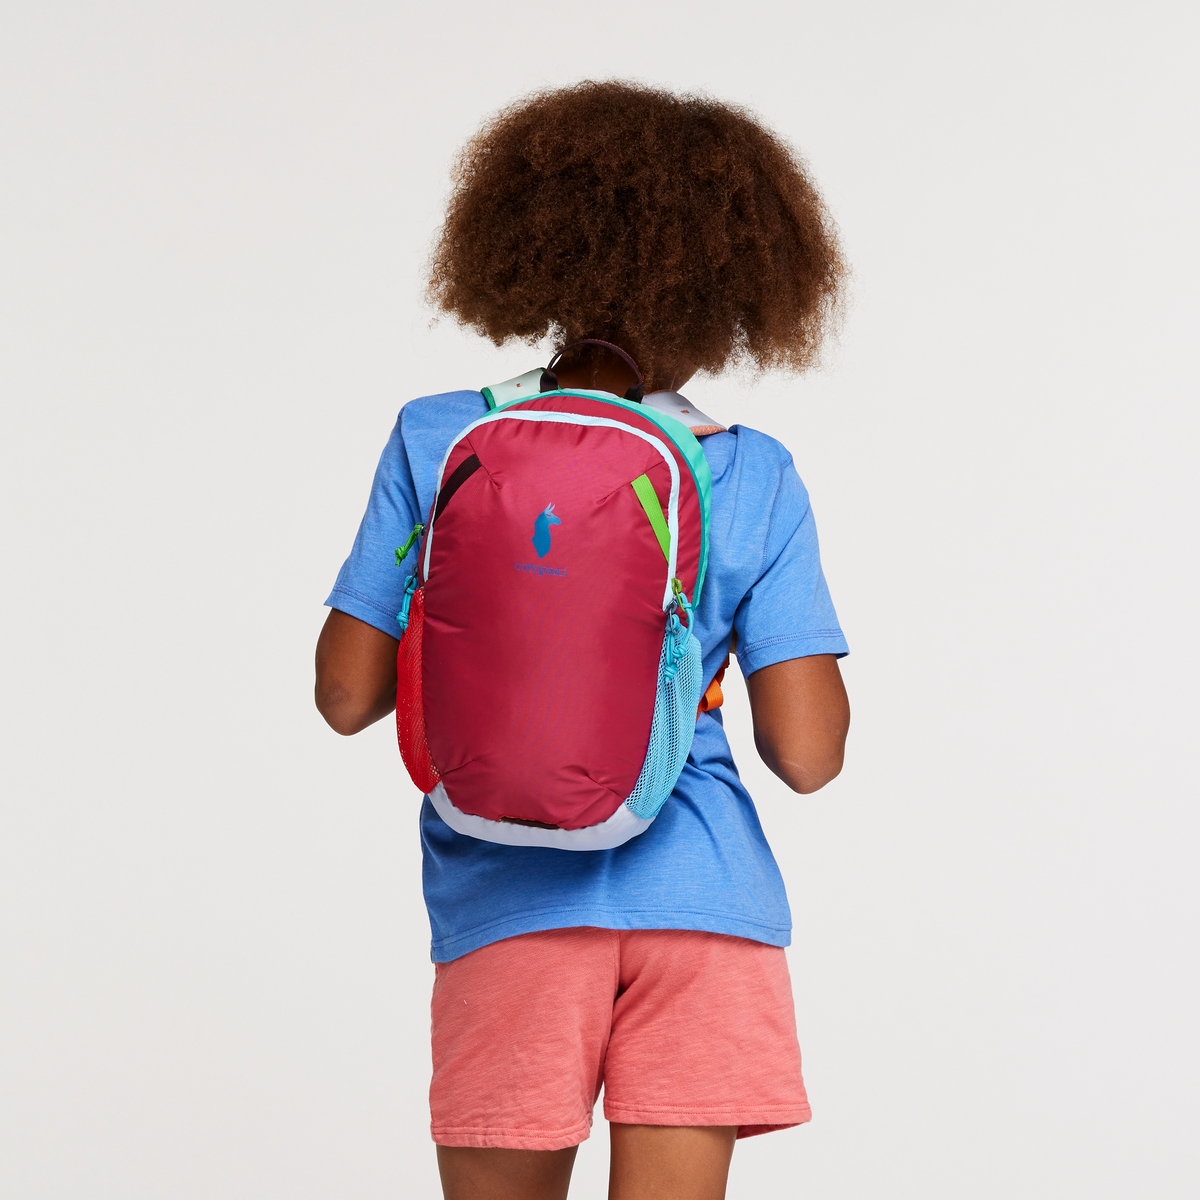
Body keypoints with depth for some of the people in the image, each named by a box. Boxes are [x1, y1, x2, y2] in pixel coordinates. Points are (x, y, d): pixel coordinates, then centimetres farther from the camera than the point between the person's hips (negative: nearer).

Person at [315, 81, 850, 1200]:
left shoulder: (437, 443, -1)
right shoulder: (756, 479, -1)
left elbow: (347, 696, 1)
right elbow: (807, 752, -5)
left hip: (512, 906, 0)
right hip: (704, 901, 0)